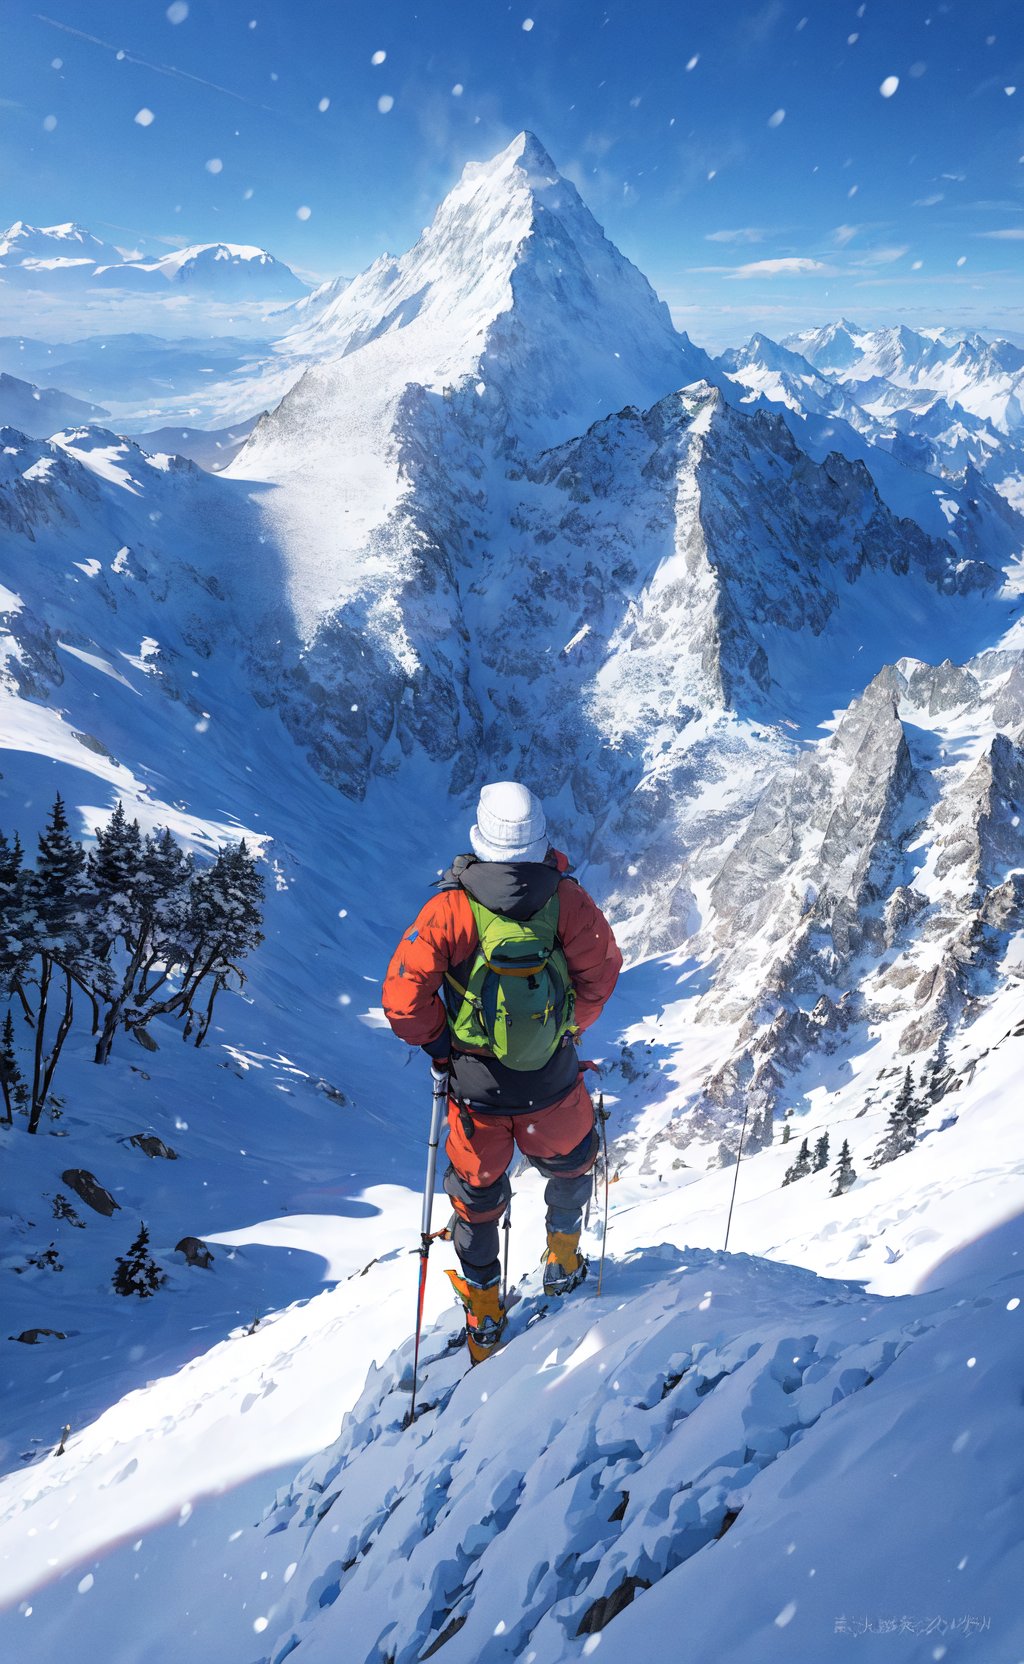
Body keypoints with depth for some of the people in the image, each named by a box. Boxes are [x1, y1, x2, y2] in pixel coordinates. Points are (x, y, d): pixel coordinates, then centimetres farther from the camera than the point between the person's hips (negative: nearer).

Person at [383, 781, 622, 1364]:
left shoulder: (450, 909, -20)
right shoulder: (567, 900, -17)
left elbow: (404, 997, -19)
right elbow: (602, 973, -8)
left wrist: (438, 1043, 0)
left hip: (476, 1084, -1)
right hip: (553, 1082, 1)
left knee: (478, 1193, 23)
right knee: (570, 1163, 32)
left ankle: (484, 1311, 38)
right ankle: (564, 1261, 50)